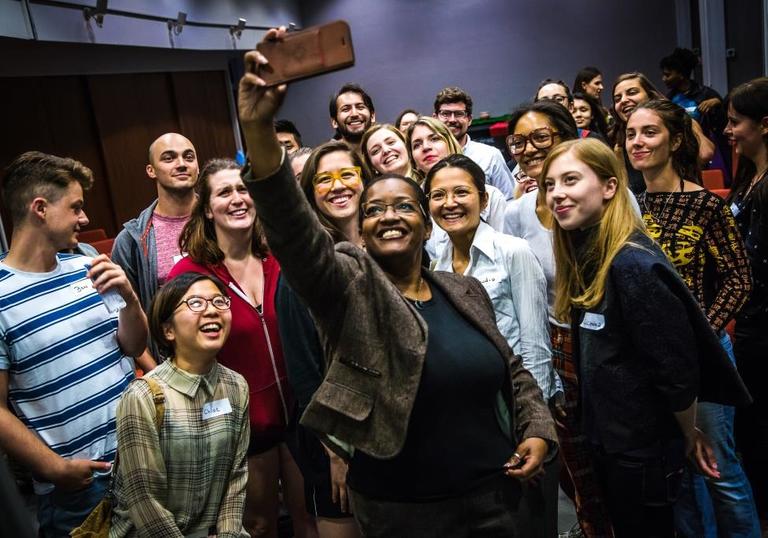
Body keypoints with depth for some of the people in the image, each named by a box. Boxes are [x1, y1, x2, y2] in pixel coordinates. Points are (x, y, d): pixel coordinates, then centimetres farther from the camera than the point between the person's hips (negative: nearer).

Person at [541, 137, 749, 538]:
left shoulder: (633, 265, -26)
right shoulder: (584, 256, 2)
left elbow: (678, 370, -22)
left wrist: (689, 436, -6)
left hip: (644, 448, -8)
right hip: (606, 438, 8)